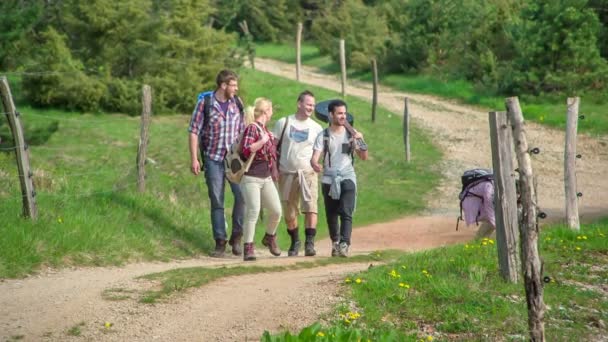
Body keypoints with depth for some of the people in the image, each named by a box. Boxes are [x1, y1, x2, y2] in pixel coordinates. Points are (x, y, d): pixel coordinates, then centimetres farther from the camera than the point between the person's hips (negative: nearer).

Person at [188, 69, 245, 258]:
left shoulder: (237, 103, 5)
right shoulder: (204, 103, -5)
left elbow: (243, 130, 12)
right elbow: (194, 132, -4)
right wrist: (194, 159, -9)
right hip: (213, 159, -2)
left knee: (242, 195, -12)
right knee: (216, 202, 3)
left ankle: (236, 237, 5)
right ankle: (220, 242, 13)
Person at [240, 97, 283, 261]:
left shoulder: (266, 130, 14)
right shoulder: (252, 128, -11)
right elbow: (246, 150, -23)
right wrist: (263, 140, -21)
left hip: (266, 178, 8)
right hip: (251, 178, -8)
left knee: (276, 211, 6)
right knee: (253, 212, -14)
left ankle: (270, 238, 31)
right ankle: (248, 248, -8)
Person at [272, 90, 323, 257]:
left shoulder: (316, 128, 7)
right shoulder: (283, 123, 4)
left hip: (308, 173, 0)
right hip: (286, 173, 1)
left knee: (310, 207, -17)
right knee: (289, 212, 8)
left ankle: (310, 243, -17)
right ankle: (295, 242, 25)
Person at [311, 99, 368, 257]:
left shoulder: (351, 134, 6)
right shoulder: (323, 136, 1)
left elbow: (364, 157, 4)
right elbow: (315, 156, -9)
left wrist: (361, 141, -13)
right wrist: (315, 164, -33)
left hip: (347, 178, 0)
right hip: (329, 179, 0)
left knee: (346, 212, -16)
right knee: (331, 214, 9)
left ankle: (344, 244, -23)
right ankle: (335, 242, 28)